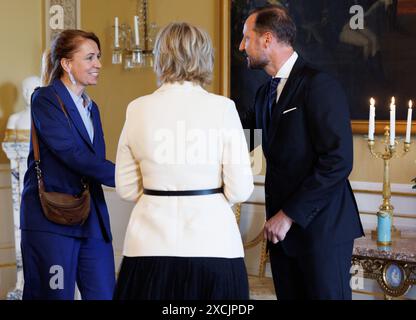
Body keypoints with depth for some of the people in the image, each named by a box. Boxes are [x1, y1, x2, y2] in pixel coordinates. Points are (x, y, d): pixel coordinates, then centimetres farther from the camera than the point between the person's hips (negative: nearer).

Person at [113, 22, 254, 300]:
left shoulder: (138, 109, 0)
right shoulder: (222, 108, -8)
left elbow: (126, 188, 7)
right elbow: (240, 190, -6)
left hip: (151, 246, 2)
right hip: (211, 243, -2)